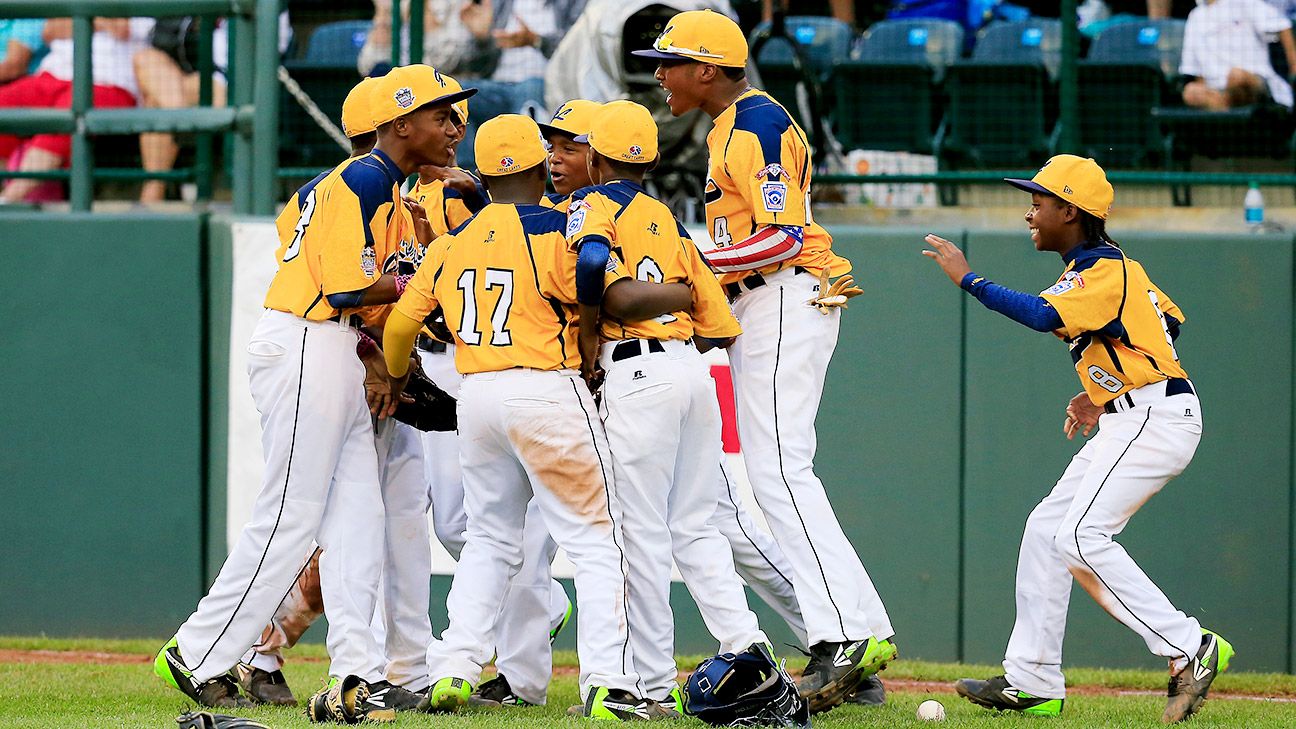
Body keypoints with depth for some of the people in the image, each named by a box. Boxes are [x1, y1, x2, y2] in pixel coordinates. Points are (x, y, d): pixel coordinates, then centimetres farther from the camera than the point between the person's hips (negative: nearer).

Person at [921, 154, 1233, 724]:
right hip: (1128, 421, 11)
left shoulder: (1104, 271, -15)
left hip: (1157, 418, -11)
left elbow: (1043, 316, -32)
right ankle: (1031, 683, 11)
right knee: (1046, 528, 9)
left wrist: (967, 277, -26)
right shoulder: (1107, 264, 15)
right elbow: (1168, 321, 23)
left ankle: (1188, 650, -17)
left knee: (1080, 536, -19)